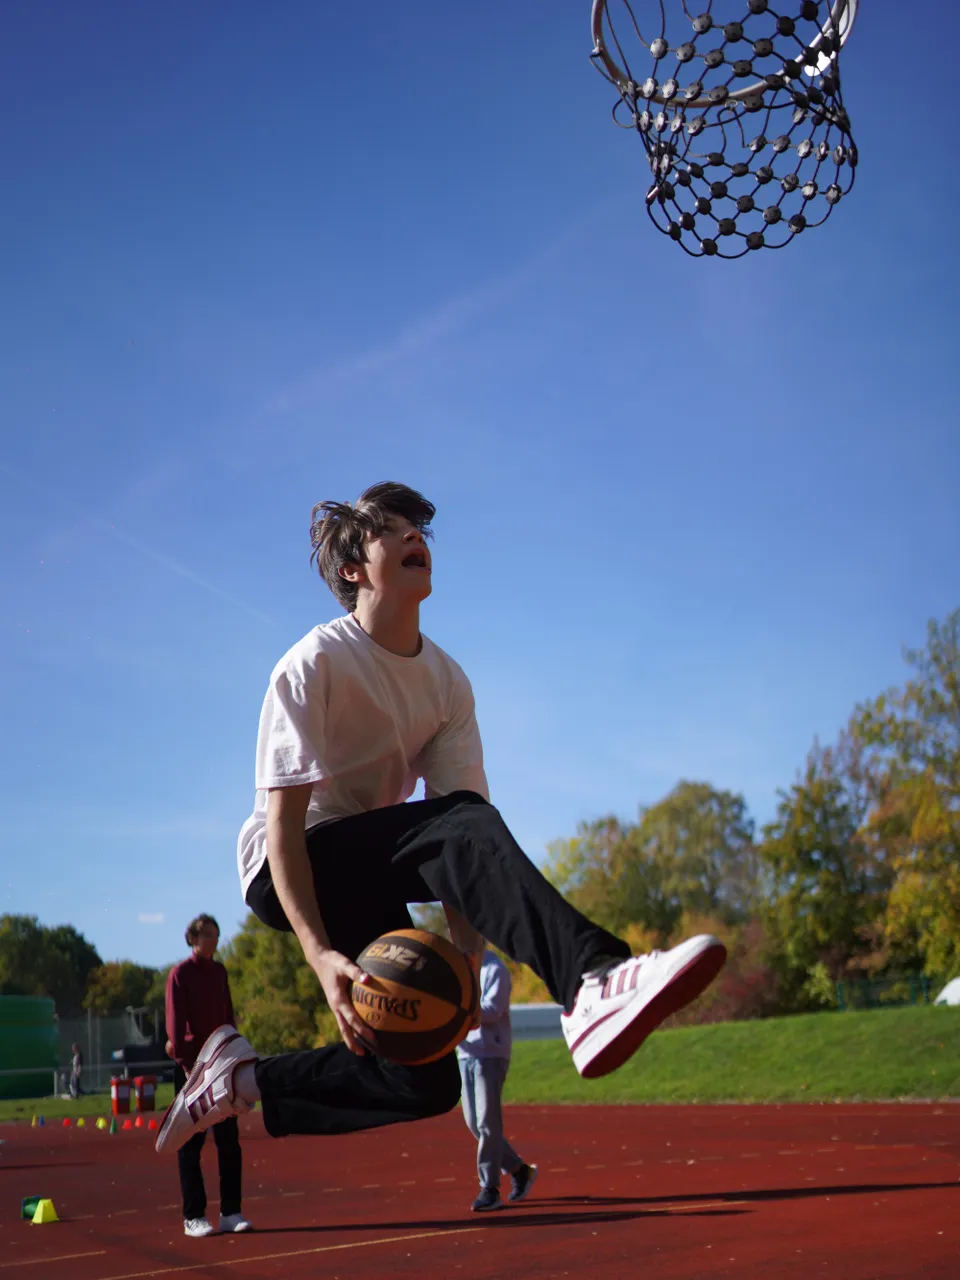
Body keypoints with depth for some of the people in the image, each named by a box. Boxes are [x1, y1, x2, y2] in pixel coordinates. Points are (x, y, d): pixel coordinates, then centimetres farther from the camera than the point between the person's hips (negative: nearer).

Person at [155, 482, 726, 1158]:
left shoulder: (447, 682, 3)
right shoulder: (315, 663, -14)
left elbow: (462, 847, -5)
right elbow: (283, 818, -21)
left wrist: (467, 952, -20)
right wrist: (319, 952, -33)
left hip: (369, 873, 7)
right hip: (287, 871, -7)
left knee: (426, 1081, -4)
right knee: (458, 820, -33)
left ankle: (243, 1078, 12)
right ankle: (591, 982, -51)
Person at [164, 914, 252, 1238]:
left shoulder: (219, 972, 13)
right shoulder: (180, 974, -6)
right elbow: (175, 1021, -11)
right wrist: (185, 1062, -17)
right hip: (191, 1064, -6)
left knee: (229, 1139, 4)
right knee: (191, 1143, 0)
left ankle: (231, 1212, 10)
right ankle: (193, 1217, 6)